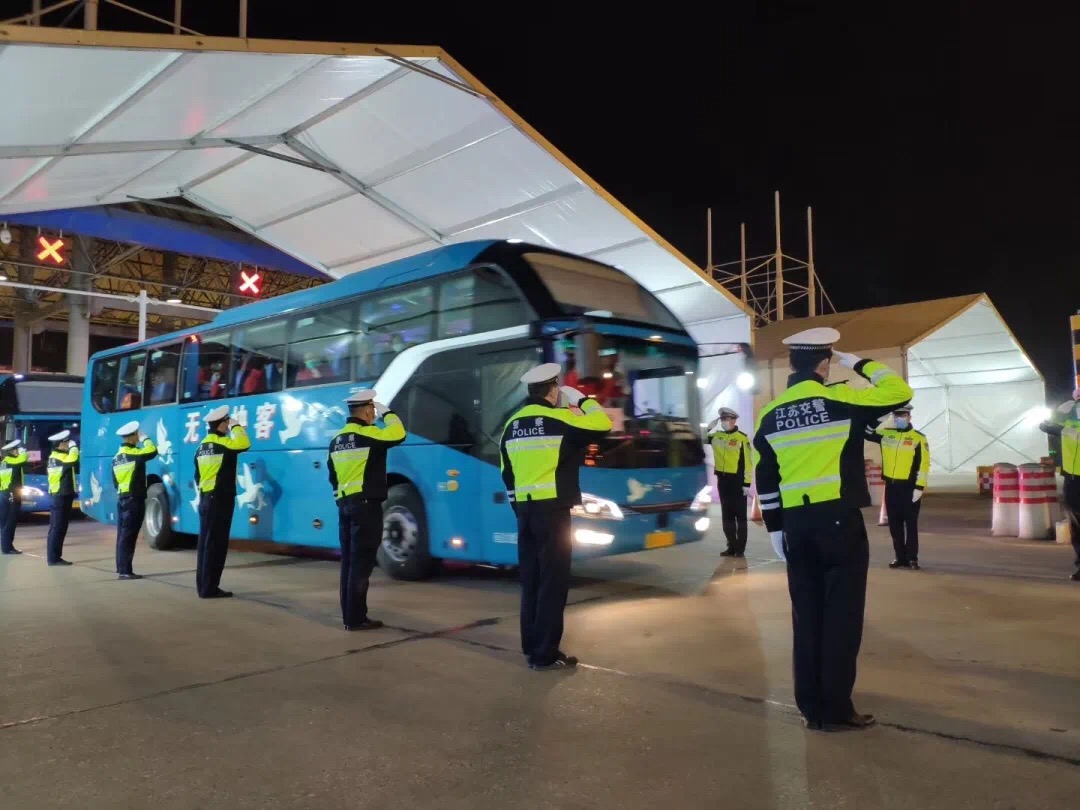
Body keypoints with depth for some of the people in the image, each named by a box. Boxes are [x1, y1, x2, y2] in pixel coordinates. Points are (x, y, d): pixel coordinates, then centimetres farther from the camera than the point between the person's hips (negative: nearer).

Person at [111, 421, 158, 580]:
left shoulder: (116, 457, 14)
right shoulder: (134, 453, -13)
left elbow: (115, 482, 18)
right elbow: (153, 451, -19)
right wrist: (145, 439, -3)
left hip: (121, 499, 9)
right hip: (134, 500, -9)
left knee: (122, 534, 11)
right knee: (128, 536, -7)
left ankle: (121, 568, 16)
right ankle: (125, 571, -7)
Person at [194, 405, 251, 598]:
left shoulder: (202, 447, 14)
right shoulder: (222, 443, -13)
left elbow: (198, 477, 18)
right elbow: (244, 444, -25)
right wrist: (237, 426, -9)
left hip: (205, 499, 9)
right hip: (220, 500, -9)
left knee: (205, 542, 11)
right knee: (216, 544, -5)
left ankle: (203, 586, 16)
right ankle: (209, 588, -4)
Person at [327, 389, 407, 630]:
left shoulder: (337, 440, 14)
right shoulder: (368, 434, -12)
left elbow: (332, 475, 19)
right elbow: (398, 434, -18)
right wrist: (387, 413, -2)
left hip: (344, 505, 9)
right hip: (366, 505, -8)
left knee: (349, 561, 11)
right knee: (361, 562, -5)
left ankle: (349, 615, 16)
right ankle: (356, 618, -3)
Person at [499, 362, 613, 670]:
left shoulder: (513, 424, 11)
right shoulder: (558, 418, -10)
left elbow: (507, 473, 15)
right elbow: (602, 425, -7)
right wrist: (581, 399, 8)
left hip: (524, 509, 7)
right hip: (552, 509, -7)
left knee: (531, 579, 13)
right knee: (553, 581, -1)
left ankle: (531, 647, 20)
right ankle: (545, 653, 2)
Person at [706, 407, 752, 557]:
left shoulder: (742, 438, -9)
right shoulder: (716, 436, 8)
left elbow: (747, 462, -10)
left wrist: (747, 483, -13)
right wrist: (710, 427, 0)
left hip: (737, 481, -6)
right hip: (722, 480, 6)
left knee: (740, 516, 3)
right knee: (727, 516, 11)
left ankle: (740, 549, 8)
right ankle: (731, 547, 19)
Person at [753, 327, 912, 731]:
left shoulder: (770, 415, 7)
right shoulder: (840, 398, -7)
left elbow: (765, 479, 9)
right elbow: (900, 392, 1)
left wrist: (774, 528, 15)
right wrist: (860, 364, 11)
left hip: (796, 524, 5)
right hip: (839, 520, -4)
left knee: (807, 614, 10)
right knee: (842, 614, 3)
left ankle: (812, 708, 17)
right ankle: (836, 709, 9)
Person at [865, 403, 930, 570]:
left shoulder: (918, 438, -6)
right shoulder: (885, 434, 6)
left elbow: (923, 465, -8)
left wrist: (919, 488, -14)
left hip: (909, 487, -4)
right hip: (891, 487, 4)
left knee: (911, 524, 3)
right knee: (894, 524, 9)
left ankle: (912, 558, 12)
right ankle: (900, 557, 18)